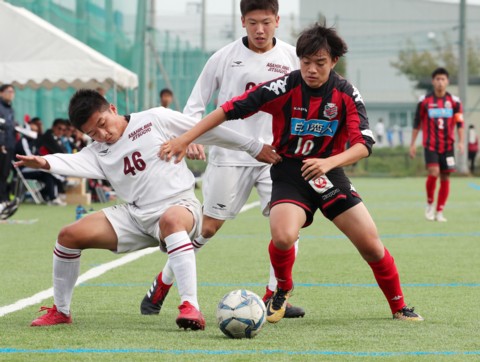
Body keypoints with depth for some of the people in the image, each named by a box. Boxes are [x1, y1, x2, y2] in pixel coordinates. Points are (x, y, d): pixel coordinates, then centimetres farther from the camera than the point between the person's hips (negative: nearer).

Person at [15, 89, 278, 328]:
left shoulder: (155, 119, 0)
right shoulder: (99, 153, 9)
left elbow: (208, 131, 5)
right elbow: (74, 162, -15)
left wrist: (253, 147, 8)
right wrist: (44, 162, -38)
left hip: (179, 204, -5)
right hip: (135, 216, 5)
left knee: (170, 221, -43)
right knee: (69, 235, -6)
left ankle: (191, 307, -51)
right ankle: (60, 311, 11)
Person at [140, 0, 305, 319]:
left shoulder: (292, 58, 1)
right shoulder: (225, 57, -2)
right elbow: (196, 102, 4)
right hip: (230, 156, -2)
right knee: (208, 226, 1)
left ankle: (273, 298, -3)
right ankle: (162, 286, 17)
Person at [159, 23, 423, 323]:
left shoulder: (347, 95, -9)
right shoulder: (284, 88, -15)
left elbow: (363, 145, -16)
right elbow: (231, 109, -14)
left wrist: (329, 163, -36)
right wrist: (185, 139, -17)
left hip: (329, 172, 2)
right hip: (289, 172, -2)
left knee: (371, 245, -4)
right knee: (283, 236, -29)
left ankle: (399, 307, 20)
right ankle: (282, 291, 3)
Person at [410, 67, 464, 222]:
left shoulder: (454, 101, 3)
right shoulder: (424, 101, 1)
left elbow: (459, 122, 3)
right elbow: (417, 123, 6)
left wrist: (461, 141, -9)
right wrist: (413, 143, 5)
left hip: (448, 145, 2)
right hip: (430, 145, -2)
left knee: (445, 177, 1)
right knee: (433, 173, -19)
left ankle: (439, 211, 10)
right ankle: (430, 203, 3)